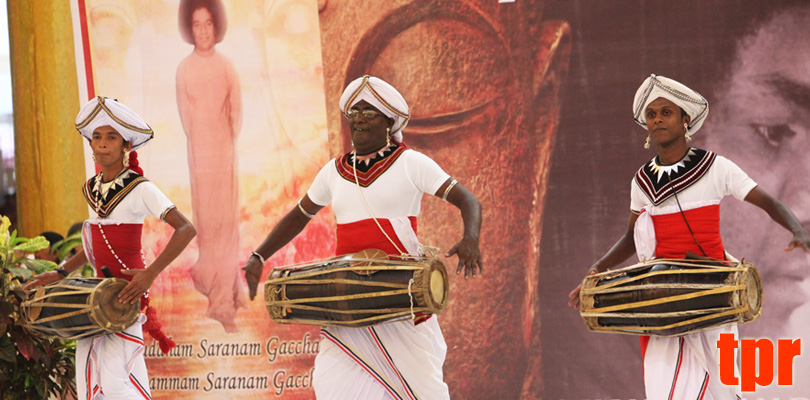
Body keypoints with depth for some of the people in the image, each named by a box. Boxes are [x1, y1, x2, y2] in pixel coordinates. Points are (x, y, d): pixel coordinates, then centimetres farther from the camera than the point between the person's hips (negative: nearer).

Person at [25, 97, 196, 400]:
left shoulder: (140, 189, -11)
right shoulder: (93, 189, 11)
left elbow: (186, 229, -20)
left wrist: (151, 273, -29)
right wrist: (61, 274, 15)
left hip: (127, 293, -7)